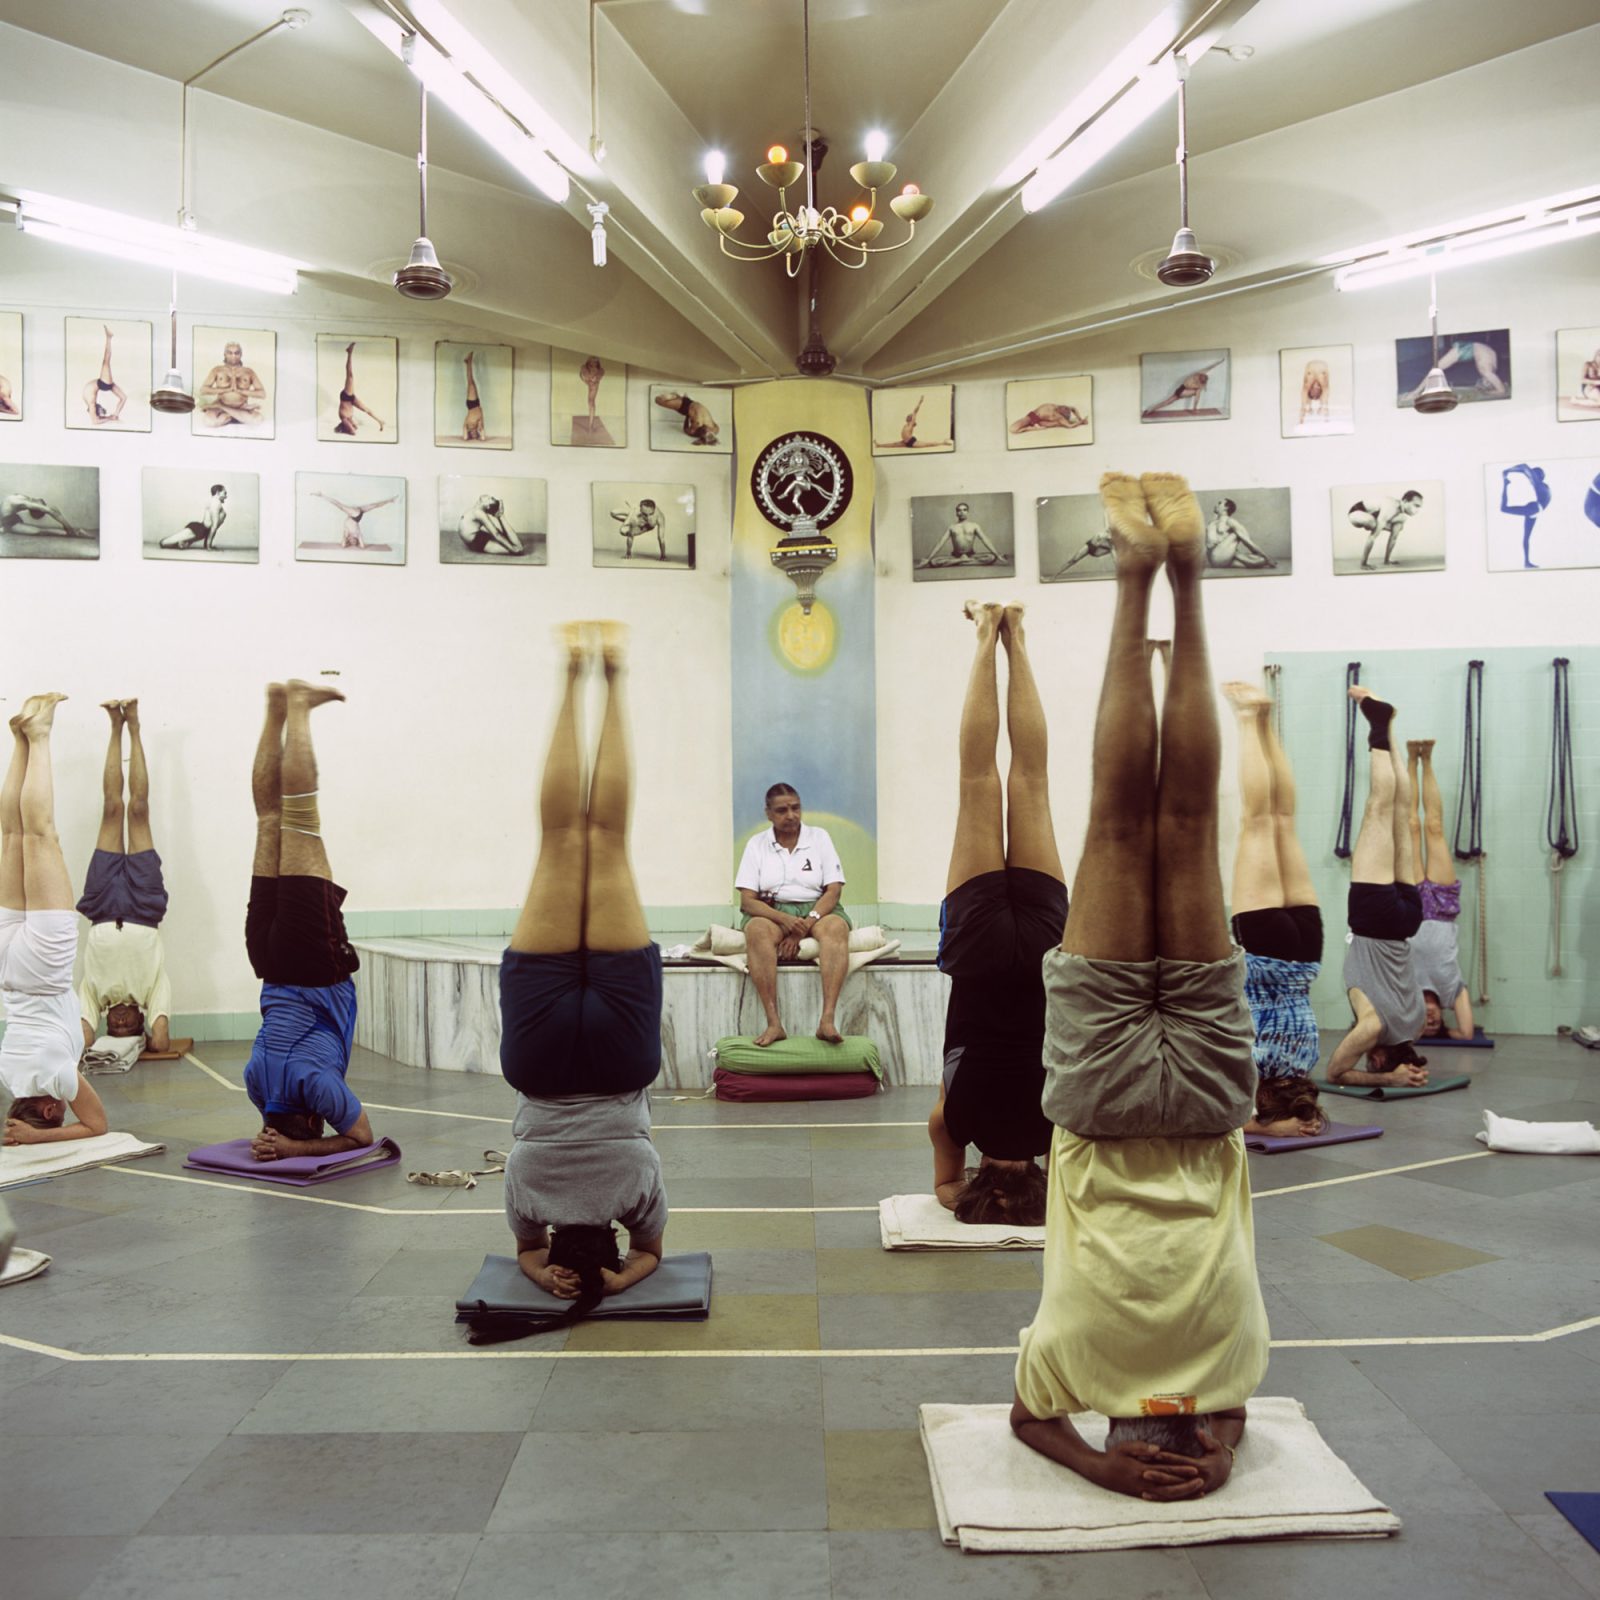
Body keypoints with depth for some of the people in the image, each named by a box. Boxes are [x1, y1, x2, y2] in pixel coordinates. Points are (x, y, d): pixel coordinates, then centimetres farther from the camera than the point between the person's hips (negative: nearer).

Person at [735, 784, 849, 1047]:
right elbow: (747, 900, -2)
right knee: (757, 930, -35)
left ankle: (827, 1019, -46)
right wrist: (785, 920, -21)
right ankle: (774, 1023, -41)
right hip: (771, 911, 0)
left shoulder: (819, 837, 8)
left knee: (836, 927, -34)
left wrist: (806, 925, -17)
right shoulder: (757, 844, 7)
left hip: (816, 909, 0)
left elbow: (833, 890, -1)